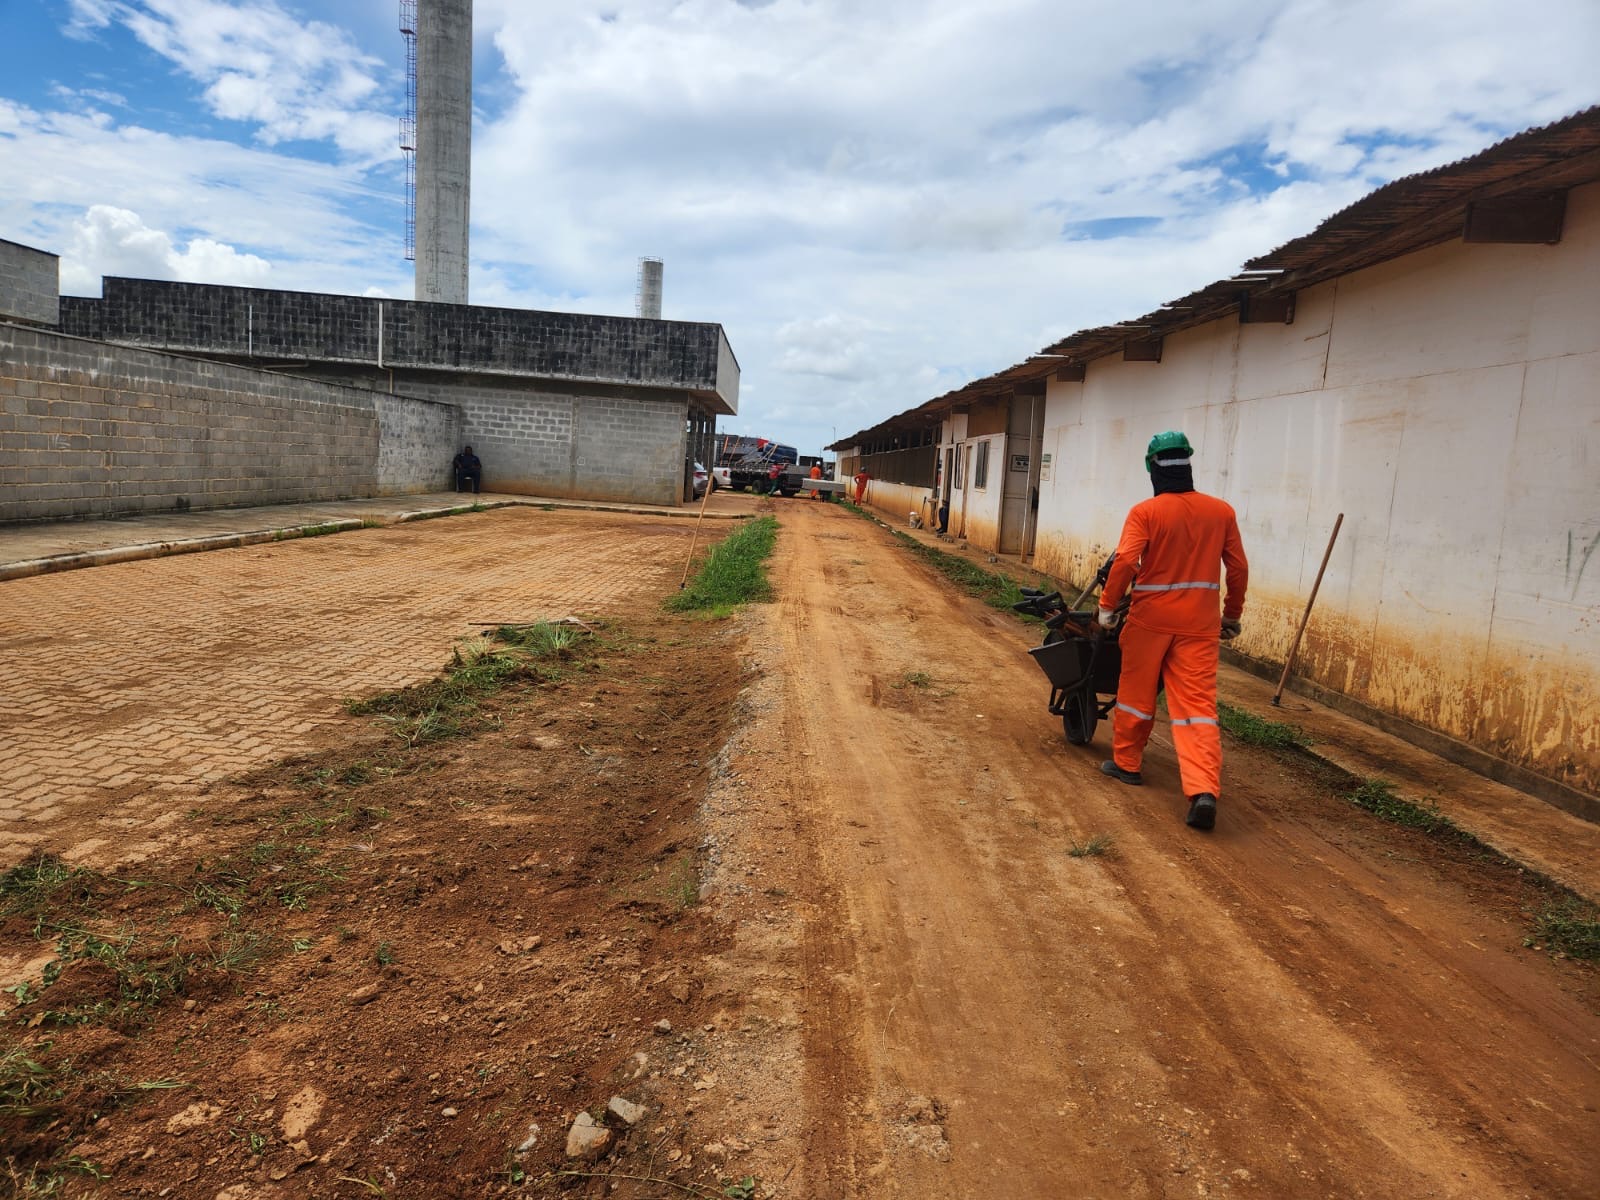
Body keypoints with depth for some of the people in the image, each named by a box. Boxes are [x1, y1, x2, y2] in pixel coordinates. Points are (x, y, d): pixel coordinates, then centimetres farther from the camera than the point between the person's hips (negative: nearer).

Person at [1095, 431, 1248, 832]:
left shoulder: (1145, 512, -8)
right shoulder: (1222, 511, 4)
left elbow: (1125, 561, -17)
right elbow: (1238, 568, 7)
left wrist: (1107, 605, -6)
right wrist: (1232, 615, 18)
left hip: (1151, 618, -2)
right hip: (1200, 623, 2)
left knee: (1136, 692, 15)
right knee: (1198, 704, -1)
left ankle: (1125, 762, 30)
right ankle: (1204, 790, -14)